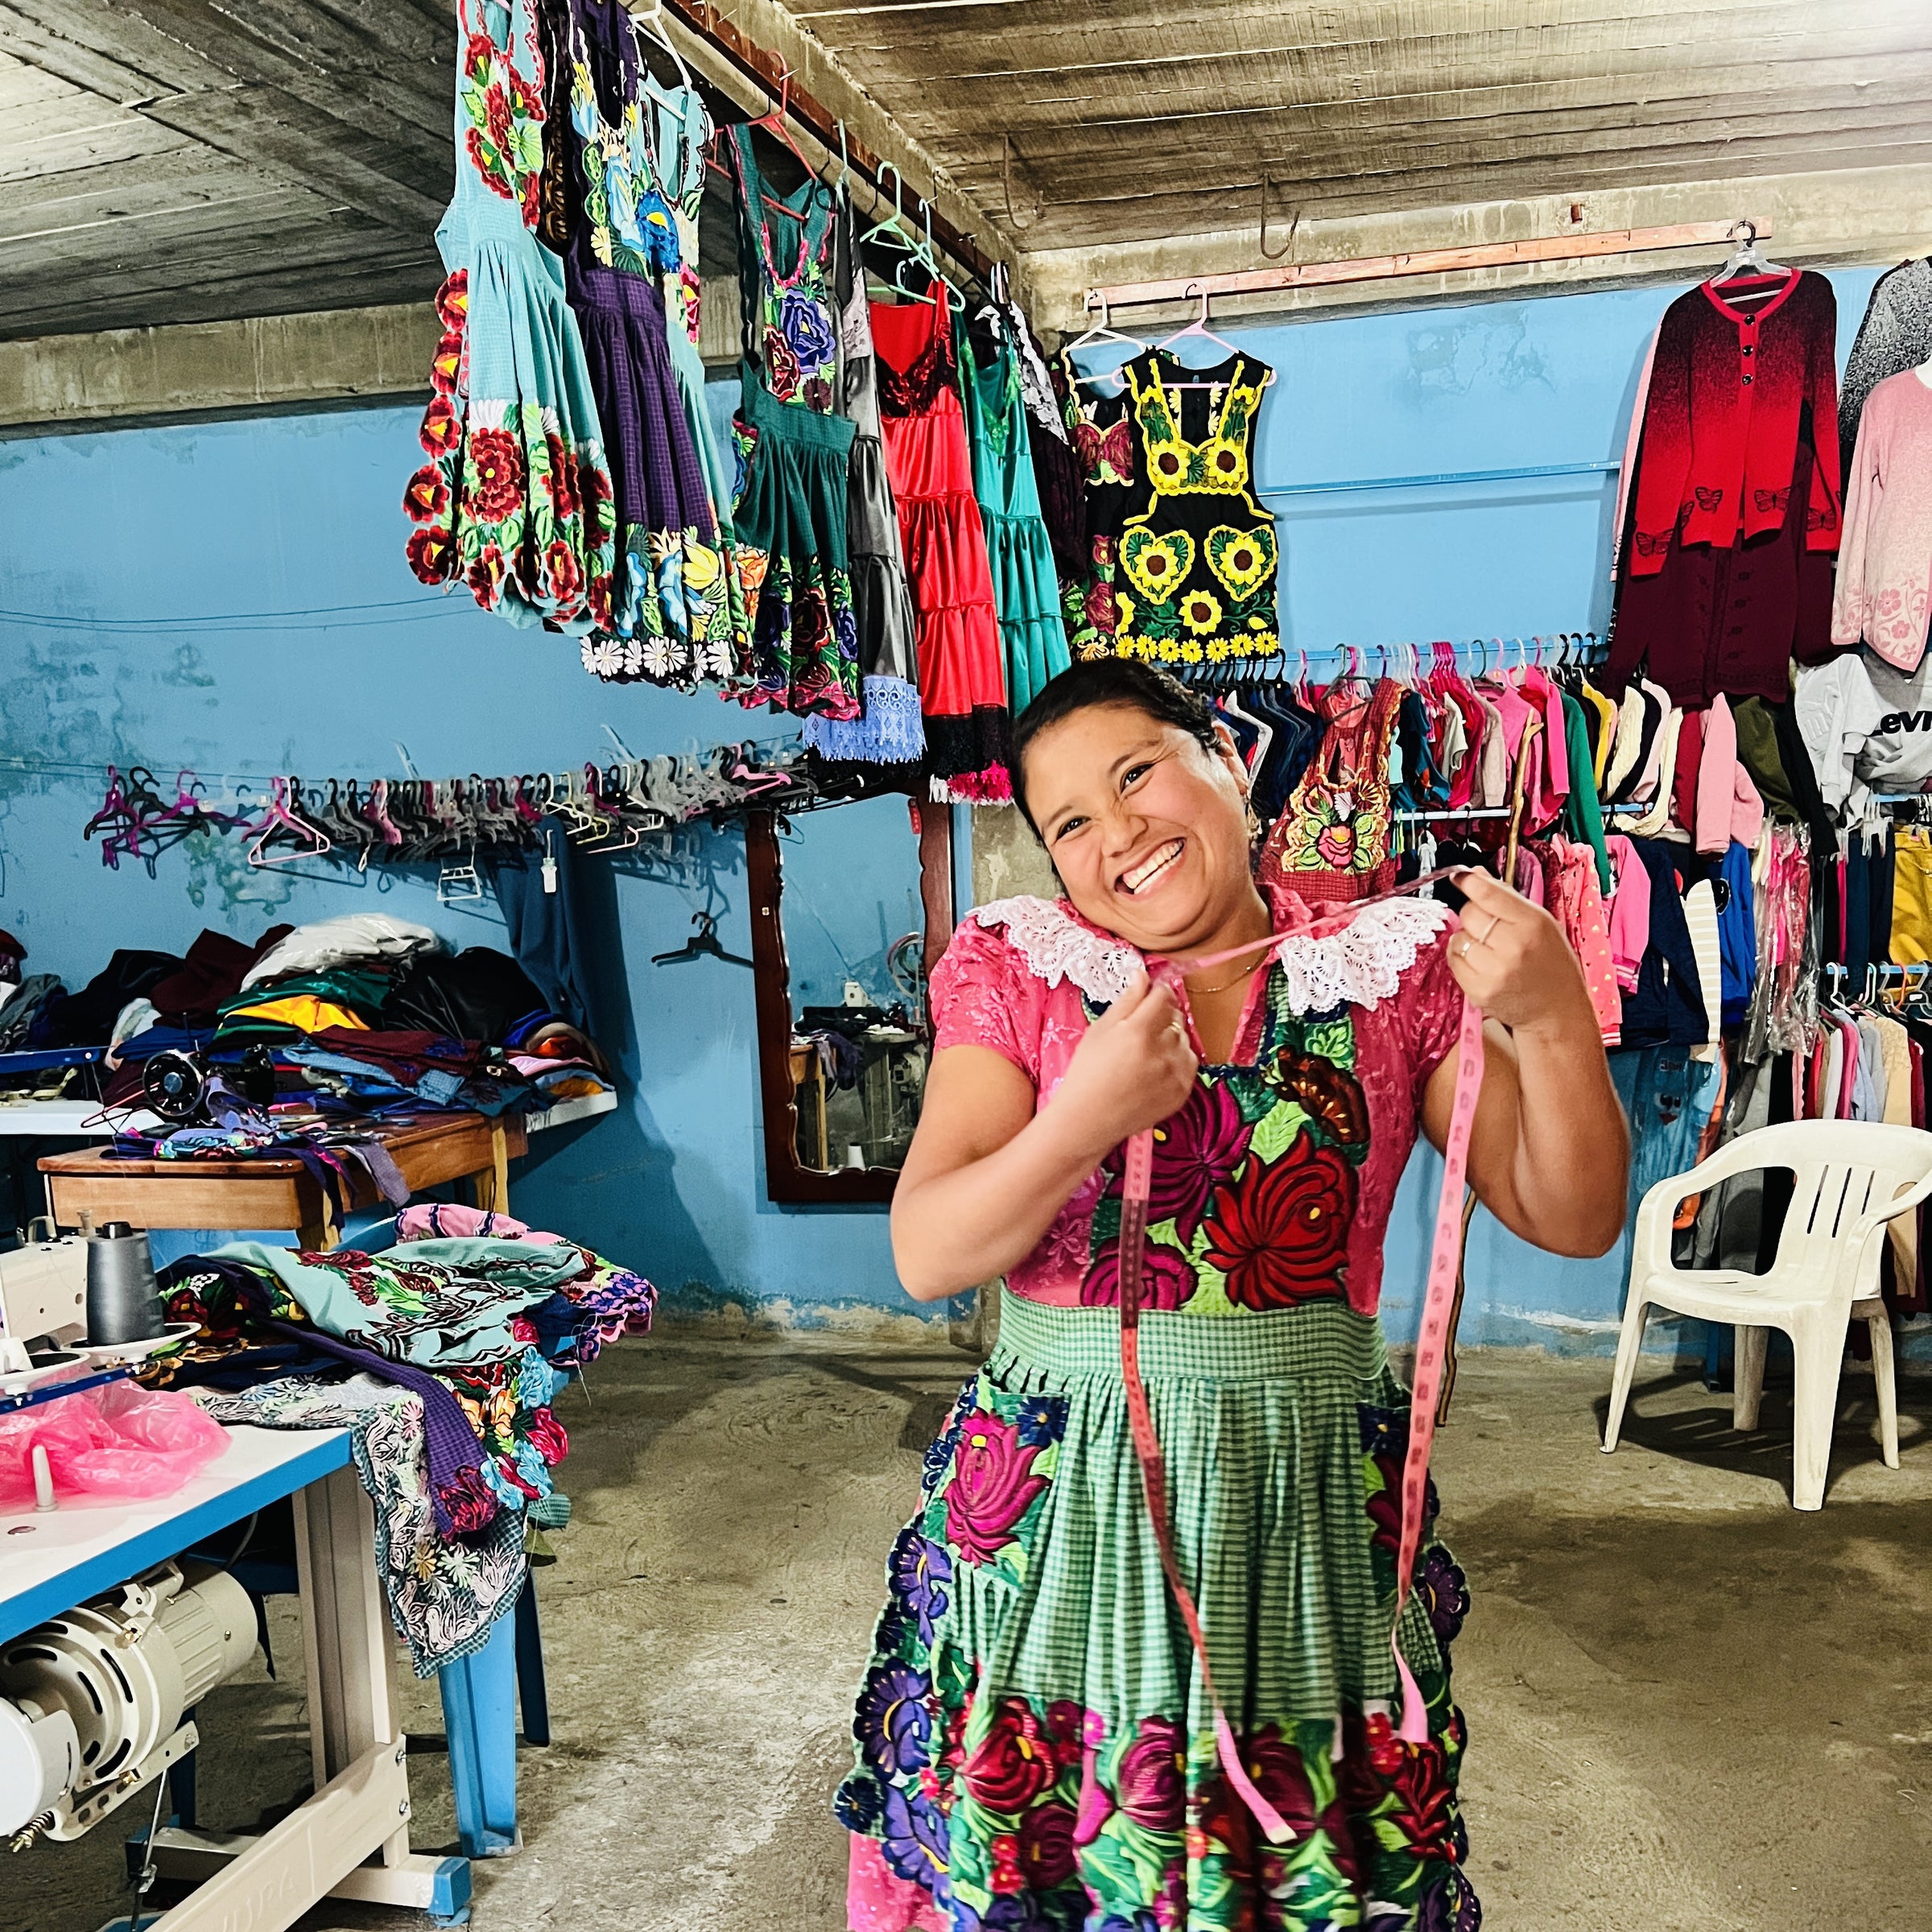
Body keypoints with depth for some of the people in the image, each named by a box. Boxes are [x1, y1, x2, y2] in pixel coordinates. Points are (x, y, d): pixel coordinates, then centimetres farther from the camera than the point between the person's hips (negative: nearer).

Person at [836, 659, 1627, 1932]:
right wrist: (1086, 1117, -24)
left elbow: (1576, 1220, -1)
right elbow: (927, 1255, -9)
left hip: (1310, 1492, 1)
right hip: (1062, 1493, 0)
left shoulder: (1401, 967, -1)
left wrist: (1552, 1020, -17)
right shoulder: (1014, 968, -2)